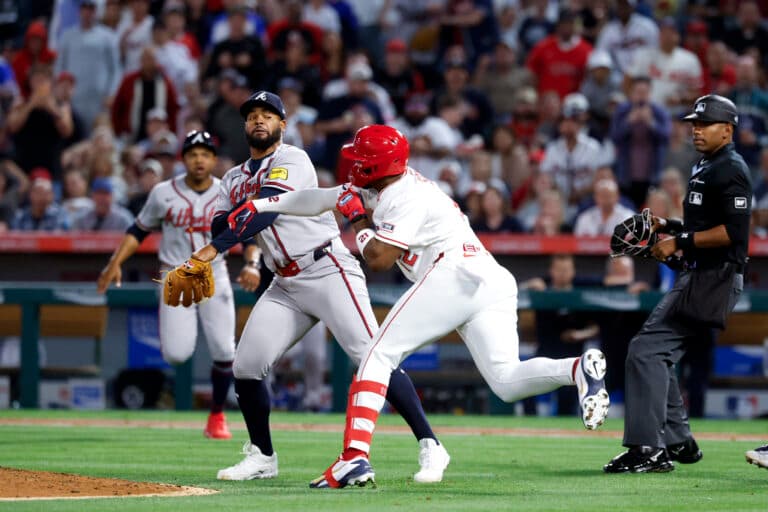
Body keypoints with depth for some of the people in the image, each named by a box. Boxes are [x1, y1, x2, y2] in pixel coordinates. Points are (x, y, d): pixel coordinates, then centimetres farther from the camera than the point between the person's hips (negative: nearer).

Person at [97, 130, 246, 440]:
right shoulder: (164, 193, -3)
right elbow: (139, 231, 6)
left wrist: (251, 264, -18)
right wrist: (115, 263, -5)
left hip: (214, 278, 1)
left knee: (223, 351, -6)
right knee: (176, 354, -15)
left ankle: (217, 417, 15)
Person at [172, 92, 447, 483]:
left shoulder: (292, 160, -7)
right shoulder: (235, 180, 16)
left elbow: (265, 211, -22)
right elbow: (219, 227, 4)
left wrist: (214, 249, -30)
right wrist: (248, 206, -15)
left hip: (328, 271, -7)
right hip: (286, 286, 7)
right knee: (246, 365, -1)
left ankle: (429, 447, -17)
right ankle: (262, 458, 14)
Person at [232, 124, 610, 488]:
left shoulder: (408, 198, -1)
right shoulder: (385, 187, 26)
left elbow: (379, 259, -9)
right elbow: (321, 198, 33)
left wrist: (357, 219, 8)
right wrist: (260, 206, 37)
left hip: (455, 275, -9)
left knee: (380, 355, -5)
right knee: (506, 381, -5)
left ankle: (355, 456, -17)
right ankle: (579, 369, -32)